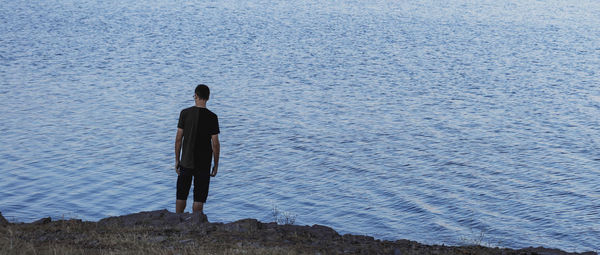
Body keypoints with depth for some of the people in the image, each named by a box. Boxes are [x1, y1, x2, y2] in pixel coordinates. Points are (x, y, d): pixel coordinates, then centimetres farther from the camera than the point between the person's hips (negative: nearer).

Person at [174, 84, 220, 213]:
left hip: (186, 162, 2)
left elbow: (178, 139, -3)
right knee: (199, 198, 5)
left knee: (181, 195, 15)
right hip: (204, 164, -2)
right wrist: (216, 164, 3)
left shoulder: (185, 113, -5)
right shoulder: (212, 117, -9)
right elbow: (215, 143, -8)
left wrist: (177, 159, 7)